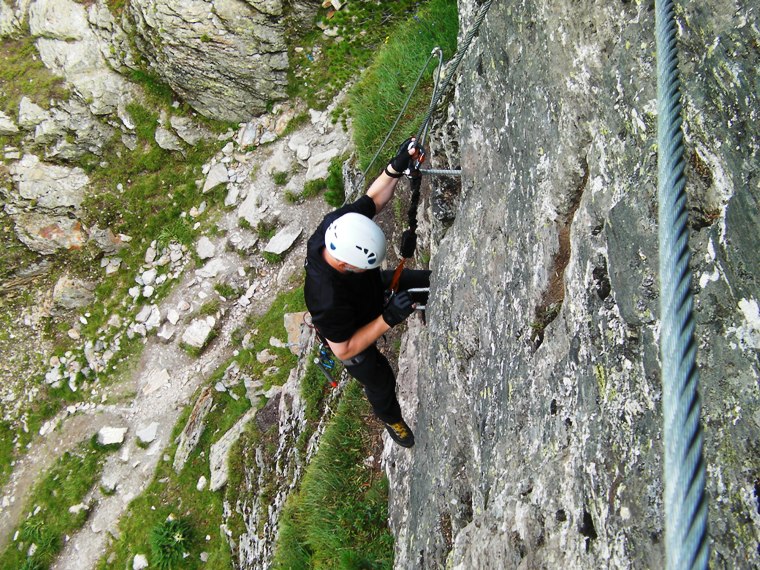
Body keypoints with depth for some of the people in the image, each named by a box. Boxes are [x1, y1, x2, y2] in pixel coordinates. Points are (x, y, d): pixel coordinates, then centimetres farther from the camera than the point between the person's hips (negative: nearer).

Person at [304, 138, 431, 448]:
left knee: (430, 282, 13)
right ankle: (392, 420, 56)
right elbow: (343, 350, -34)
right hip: (350, 335, -5)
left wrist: (396, 167, -33)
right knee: (380, 381, 21)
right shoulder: (327, 300, -49)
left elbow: (373, 198, -16)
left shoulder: (337, 224, -35)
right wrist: (387, 320, -42)